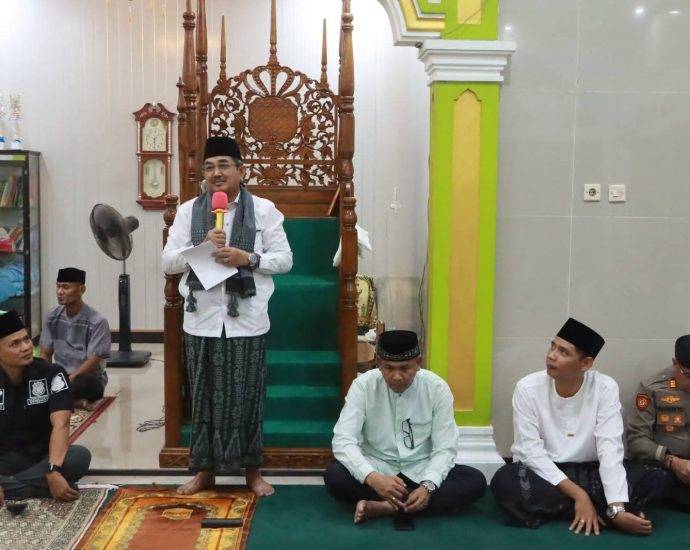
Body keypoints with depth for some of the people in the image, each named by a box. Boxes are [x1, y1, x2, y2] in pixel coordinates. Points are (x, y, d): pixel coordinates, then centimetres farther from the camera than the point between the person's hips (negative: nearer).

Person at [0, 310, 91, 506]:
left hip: (43, 458, 1)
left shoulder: (52, 374, -9)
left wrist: (53, 471, -37)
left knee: (80, 456, -31)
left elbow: (60, 424, -19)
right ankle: (41, 488, -23)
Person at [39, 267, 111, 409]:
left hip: (88, 378, -4)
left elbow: (93, 361, -17)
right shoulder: (52, 317, 1)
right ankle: (72, 399, -15)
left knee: (84, 384, -41)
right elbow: (45, 354, 5)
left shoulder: (97, 321, -14)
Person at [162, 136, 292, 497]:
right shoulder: (188, 211, 5)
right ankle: (205, 470, 23)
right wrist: (201, 247, -15)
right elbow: (168, 262, 2)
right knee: (205, 397, 9)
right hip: (202, 320, 1)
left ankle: (252, 470, 21)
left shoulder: (264, 210, 2)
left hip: (246, 321, -1)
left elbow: (285, 260, 1)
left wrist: (248, 258, -16)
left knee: (247, 397, 6)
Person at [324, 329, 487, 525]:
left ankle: (384, 507, -29)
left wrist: (428, 486, -31)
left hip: (421, 471, 1)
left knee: (476, 481, -24)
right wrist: (372, 477, -38)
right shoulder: (363, 385, -14)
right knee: (334, 476, -31)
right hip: (377, 468, -1)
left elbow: (444, 449, -11)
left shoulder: (437, 388, -11)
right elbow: (343, 441, -20)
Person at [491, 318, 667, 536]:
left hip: (590, 473, 1)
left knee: (654, 478, -19)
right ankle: (600, 511, -19)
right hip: (544, 473, 0)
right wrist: (578, 494, -25)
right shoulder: (527, 388, -13)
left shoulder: (605, 388, -10)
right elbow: (531, 451, -16)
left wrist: (617, 509, -31)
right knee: (504, 481, -33)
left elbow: (610, 449, -18)